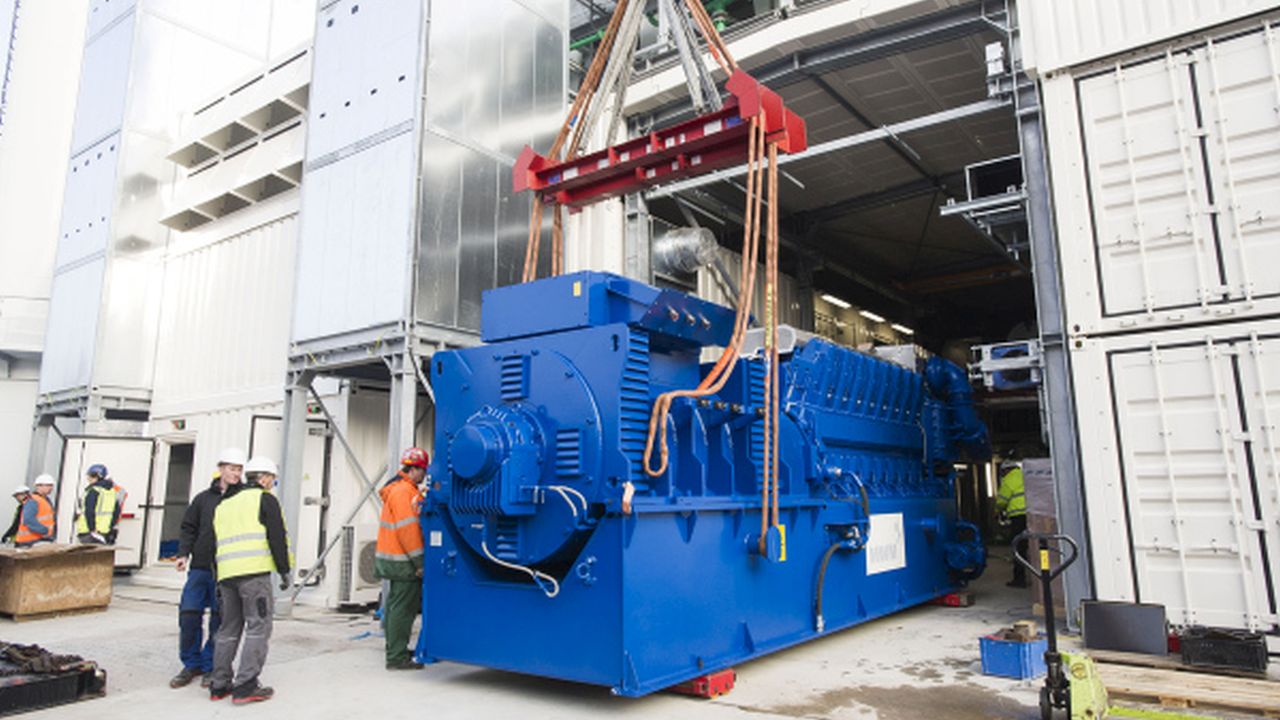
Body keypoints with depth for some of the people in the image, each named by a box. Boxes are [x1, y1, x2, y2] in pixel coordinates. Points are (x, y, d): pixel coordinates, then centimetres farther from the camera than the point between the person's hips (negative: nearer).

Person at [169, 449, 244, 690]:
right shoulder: (203, 498, 9)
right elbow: (188, 529, 11)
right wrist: (183, 554, -3)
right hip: (200, 568, 2)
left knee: (219, 620, 2)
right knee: (189, 616, 2)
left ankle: (211, 667, 16)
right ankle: (191, 665, 19)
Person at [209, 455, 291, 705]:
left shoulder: (221, 506, 26)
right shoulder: (264, 499, 5)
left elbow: (215, 546, 27)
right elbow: (277, 537, -5)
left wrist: (219, 584, 30)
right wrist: (284, 570, -2)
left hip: (226, 573, 7)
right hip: (254, 571, -7)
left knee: (229, 628, 16)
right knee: (258, 627, -4)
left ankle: (219, 685, 19)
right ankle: (246, 686, -8)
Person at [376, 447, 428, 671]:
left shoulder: (405, 489, 16)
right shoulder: (403, 491, -17)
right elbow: (407, 528, -21)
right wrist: (419, 561, -18)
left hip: (393, 558, 11)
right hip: (403, 561, -11)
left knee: (396, 606, 18)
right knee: (402, 608, -5)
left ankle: (396, 651, 29)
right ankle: (397, 657, 0)